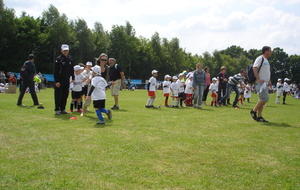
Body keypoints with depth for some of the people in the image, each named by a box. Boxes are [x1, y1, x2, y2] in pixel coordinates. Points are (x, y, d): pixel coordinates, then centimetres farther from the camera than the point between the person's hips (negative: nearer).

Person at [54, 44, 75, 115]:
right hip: (59, 80, -5)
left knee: (65, 95, 8)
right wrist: (56, 81, -15)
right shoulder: (58, 59, -8)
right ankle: (57, 110, 2)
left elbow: (72, 69, 18)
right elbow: (55, 71, -10)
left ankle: (63, 109, 17)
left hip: (67, 80, 5)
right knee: (58, 96, -3)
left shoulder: (70, 59, 9)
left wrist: (73, 78, 11)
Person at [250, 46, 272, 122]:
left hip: (265, 83, 10)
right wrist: (258, 79, -25)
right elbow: (255, 68, -20)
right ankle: (253, 111, -5)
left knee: (262, 100, 8)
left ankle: (259, 116, 9)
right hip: (261, 83, -10)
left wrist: (269, 81, 18)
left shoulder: (266, 60, 21)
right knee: (265, 98, -16)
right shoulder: (260, 59, -9)